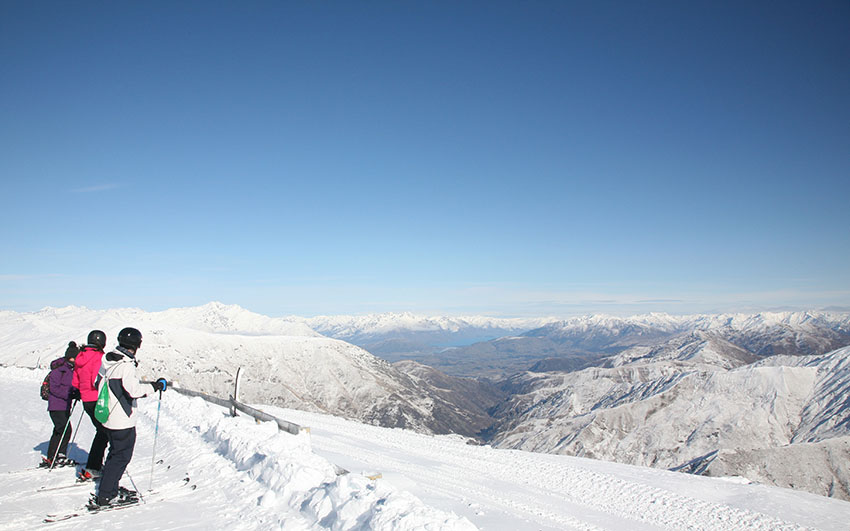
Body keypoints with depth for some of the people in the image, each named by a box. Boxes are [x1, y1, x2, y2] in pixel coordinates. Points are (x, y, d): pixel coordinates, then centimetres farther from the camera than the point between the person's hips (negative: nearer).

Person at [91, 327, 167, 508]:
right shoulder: (126, 365, -22)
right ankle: (105, 496, 6)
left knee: (115, 451, 23)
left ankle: (109, 487, 33)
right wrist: (155, 386, -17)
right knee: (122, 455, 2)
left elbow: (98, 382, 16)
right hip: (122, 419, -9)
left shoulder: (107, 360, 5)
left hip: (108, 416, 9)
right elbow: (134, 390, -28)